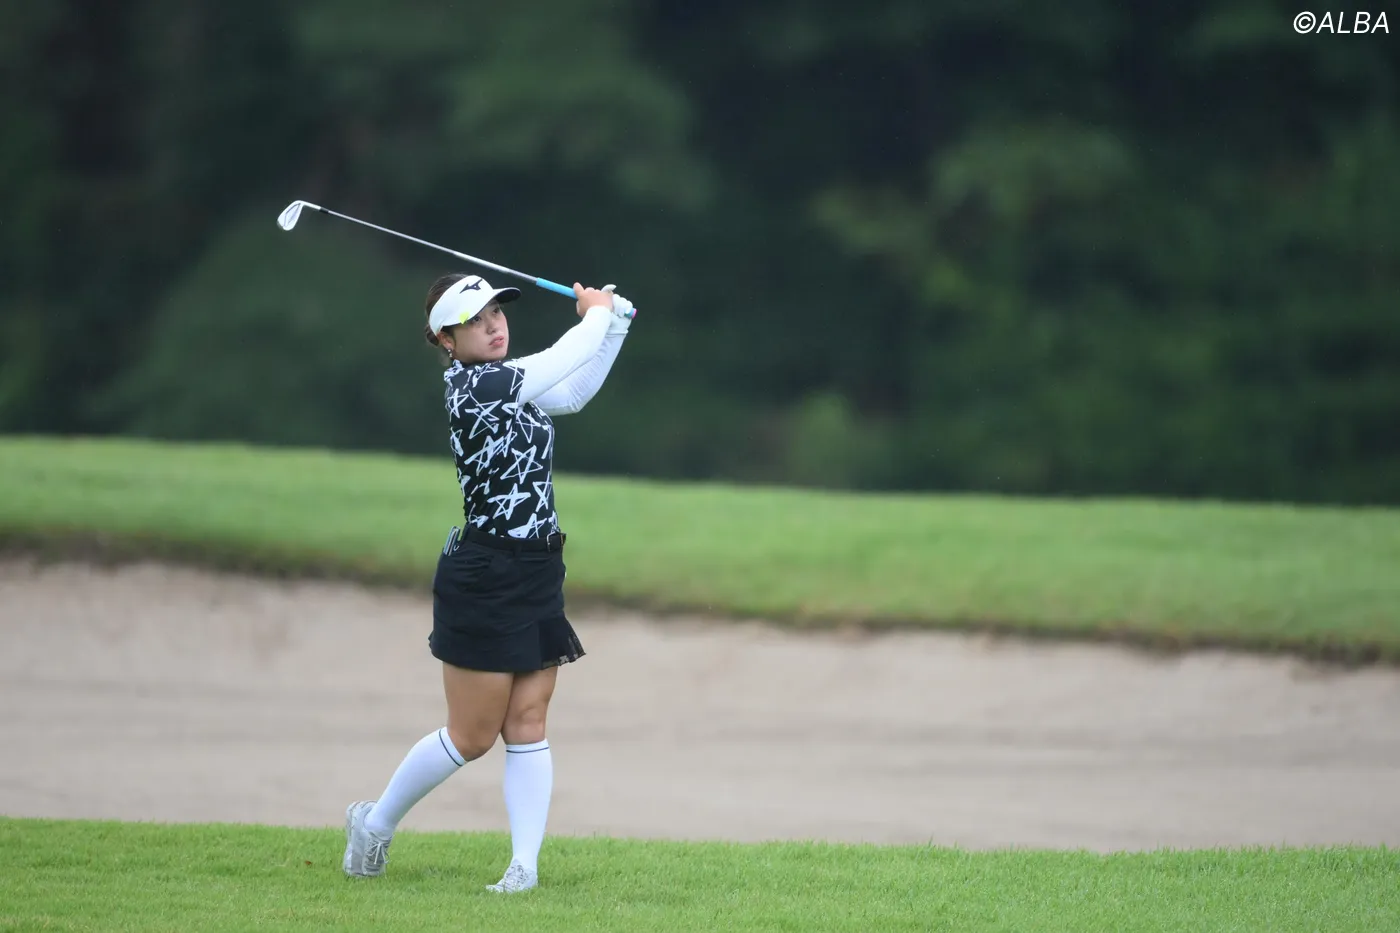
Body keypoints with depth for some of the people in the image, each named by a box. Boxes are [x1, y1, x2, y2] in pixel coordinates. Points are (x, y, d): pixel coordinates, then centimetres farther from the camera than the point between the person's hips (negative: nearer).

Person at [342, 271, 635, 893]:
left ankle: (526, 862, 1)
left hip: (537, 574, 8)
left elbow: (574, 392, 22)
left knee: (527, 724, 2)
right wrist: (597, 313, -5)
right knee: (472, 736, 0)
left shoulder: (503, 382, 11)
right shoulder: (469, 385, -16)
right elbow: (559, 369, -21)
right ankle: (375, 823, 20)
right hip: (485, 578, -8)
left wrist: (612, 318, 11)